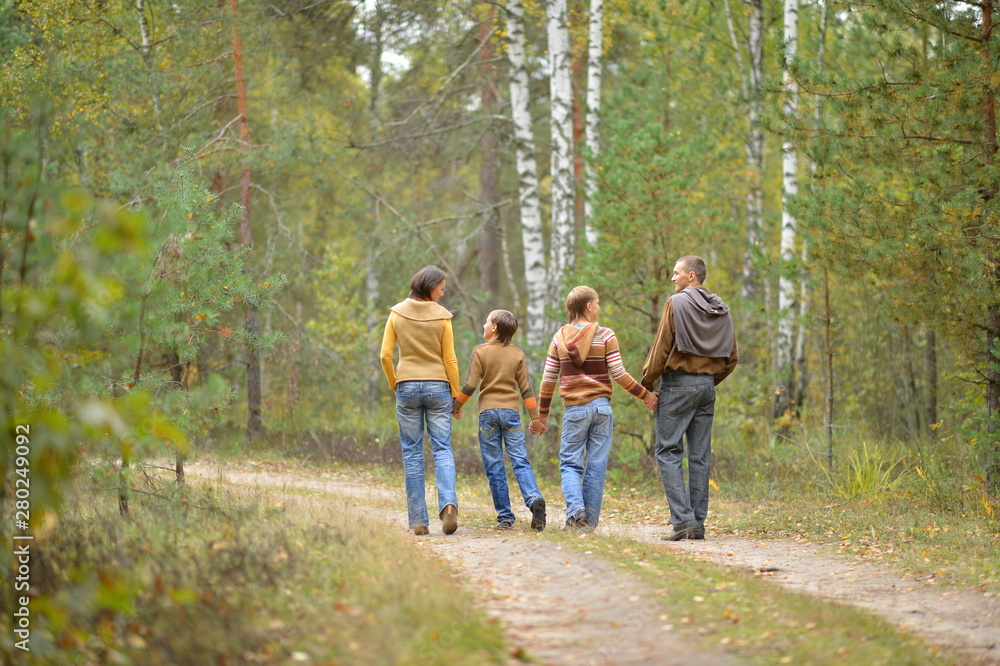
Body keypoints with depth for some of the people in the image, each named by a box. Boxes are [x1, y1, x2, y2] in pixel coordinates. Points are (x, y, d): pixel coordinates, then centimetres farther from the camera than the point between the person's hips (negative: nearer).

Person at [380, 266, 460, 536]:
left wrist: (394, 383, 12)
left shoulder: (397, 313, 1)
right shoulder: (441, 316, -4)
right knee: (442, 449, 2)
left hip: (407, 387, 1)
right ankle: (448, 502, -22)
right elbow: (449, 359, -3)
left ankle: (418, 519, 3)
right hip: (438, 387, -1)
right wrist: (456, 394, 5)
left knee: (412, 453, 5)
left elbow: (385, 355, -1)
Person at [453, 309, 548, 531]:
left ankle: (505, 517, 1)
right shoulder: (517, 355, 5)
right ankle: (534, 498, -27)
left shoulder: (481, 352, -2)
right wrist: (535, 417, 9)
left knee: (494, 467, 3)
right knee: (520, 461, -1)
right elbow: (525, 389, 4)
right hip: (511, 412, 2)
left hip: (488, 412, -2)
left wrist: (456, 406, 9)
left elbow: (470, 386, -6)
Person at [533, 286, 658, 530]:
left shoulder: (559, 338, 4)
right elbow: (619, 375, -6)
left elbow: (548, 379, 6)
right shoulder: (605, 336, -3)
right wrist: (645, 395, 6)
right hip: (601, 407, -1)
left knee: (570, 464, 7)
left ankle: (575, 509, -17)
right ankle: (589, 522, 5)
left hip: (574, 409, 1)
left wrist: (542, 413, 15)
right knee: (596, 466, 4)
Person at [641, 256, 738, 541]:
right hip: (707, 387, 6)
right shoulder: (721, 310, 11)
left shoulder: (677, 303, -8)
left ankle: (683, 518, -14)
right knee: (700, 456, 8)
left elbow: (662, 347, -11)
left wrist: (647, 382, -3)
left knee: (668, 451, -3)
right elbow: (732, 357, 12)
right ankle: (697, 524, 8)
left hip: (678, 384, -6)